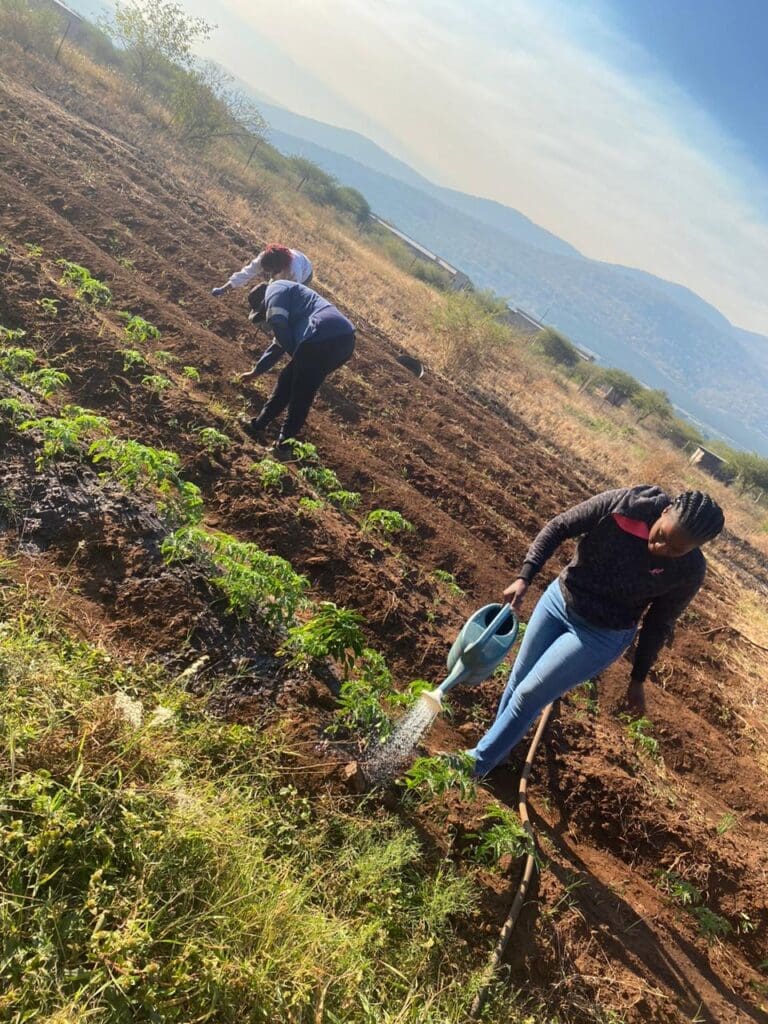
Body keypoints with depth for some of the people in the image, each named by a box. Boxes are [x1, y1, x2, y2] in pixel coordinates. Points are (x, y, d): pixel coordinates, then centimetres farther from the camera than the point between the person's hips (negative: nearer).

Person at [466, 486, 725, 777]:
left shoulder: (689, 570, -22)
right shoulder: (622, 504, -25)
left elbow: (659, 623, -7)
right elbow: (558, 527, -13)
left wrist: (638, 679, 2)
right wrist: (524, 577, -20)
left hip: (601, 635, -2)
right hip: (559, 599, 3)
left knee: (529, 695, -1)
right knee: (518, 680, 17)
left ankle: (478, 762, 21)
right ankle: (498, 744, 44)